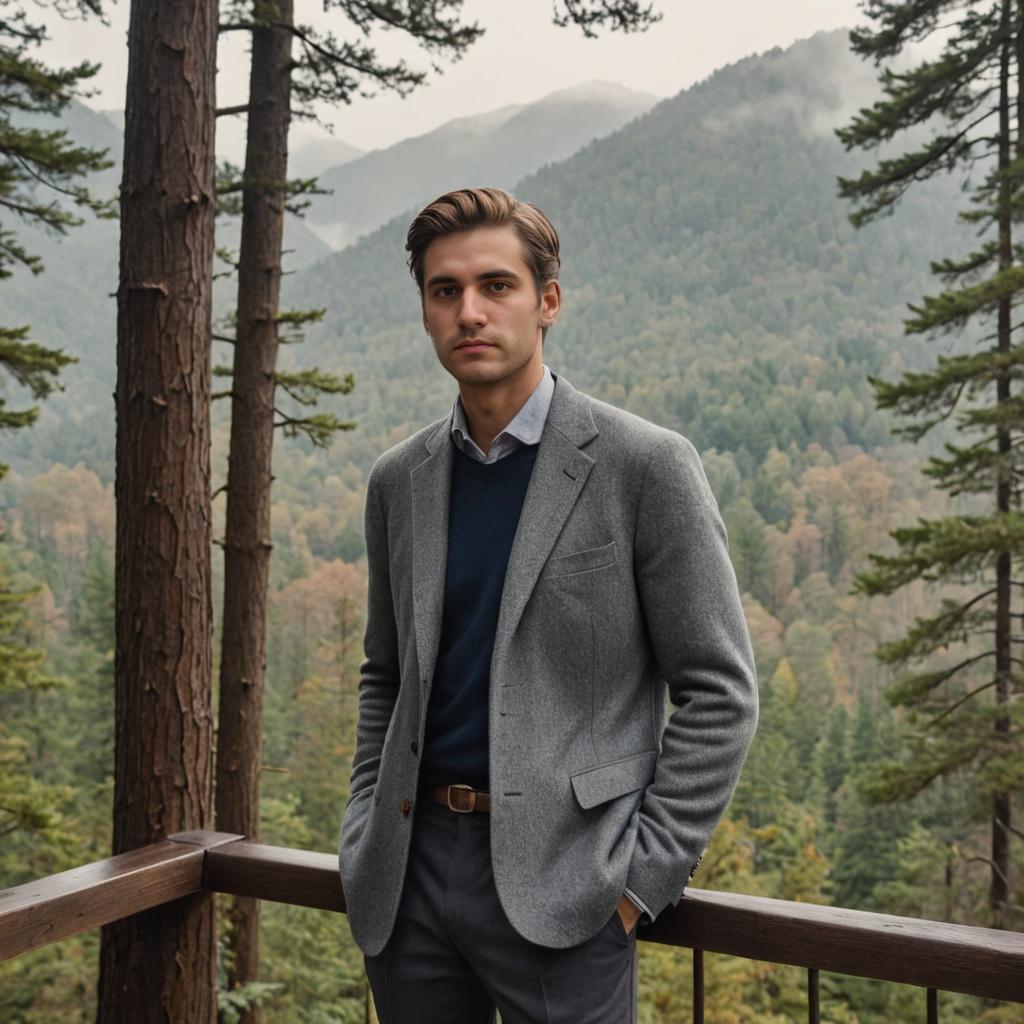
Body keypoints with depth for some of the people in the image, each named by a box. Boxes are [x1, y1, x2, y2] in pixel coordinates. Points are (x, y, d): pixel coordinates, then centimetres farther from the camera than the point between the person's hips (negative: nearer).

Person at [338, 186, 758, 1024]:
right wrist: (365, 839, 7)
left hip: (558, 881, -4)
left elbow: (719, 692, -7)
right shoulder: (398, 481, 6)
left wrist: (642, 877, -10)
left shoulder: (646, 466, -8)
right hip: (411, 871, 5)